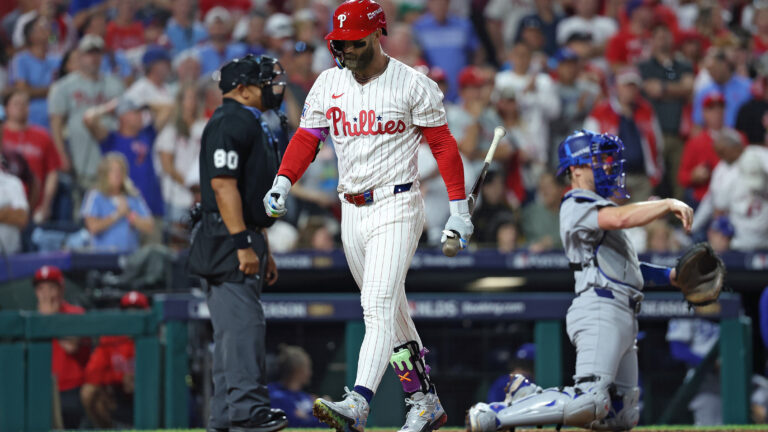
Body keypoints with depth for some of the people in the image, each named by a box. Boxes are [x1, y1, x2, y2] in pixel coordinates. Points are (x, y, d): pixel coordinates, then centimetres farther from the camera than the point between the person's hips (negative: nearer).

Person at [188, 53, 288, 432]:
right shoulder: (229, 122, -12)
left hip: (243, 242, 11)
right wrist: (243, 244, -25)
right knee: (243, 323, -14)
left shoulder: (251, 123, 22)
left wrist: (264, 251, 24)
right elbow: (223, 185, -21)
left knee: (236, 328, 10)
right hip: (226, 241, -11)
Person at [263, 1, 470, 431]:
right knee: (391, 314, 12)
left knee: (379, 306, -19)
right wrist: (283, 182, -8)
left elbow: (443, 144, -4)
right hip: (352, 213, 6)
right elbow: (307, 138, 9)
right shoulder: (328, 84, 8)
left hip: (396, 206, -6)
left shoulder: (412, 84, -7)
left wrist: (459, 209, -7)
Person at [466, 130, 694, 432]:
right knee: (590, 401, -25)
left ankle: (529, 396, 11)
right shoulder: (577, 206, -3)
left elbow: (625, 269, 28)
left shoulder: (594, 207, 28)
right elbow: (623, 218, -23)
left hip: (623, 316, 10)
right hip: (600, 310, -10)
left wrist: (672, 276, 18)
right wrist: (669, 205, -16)